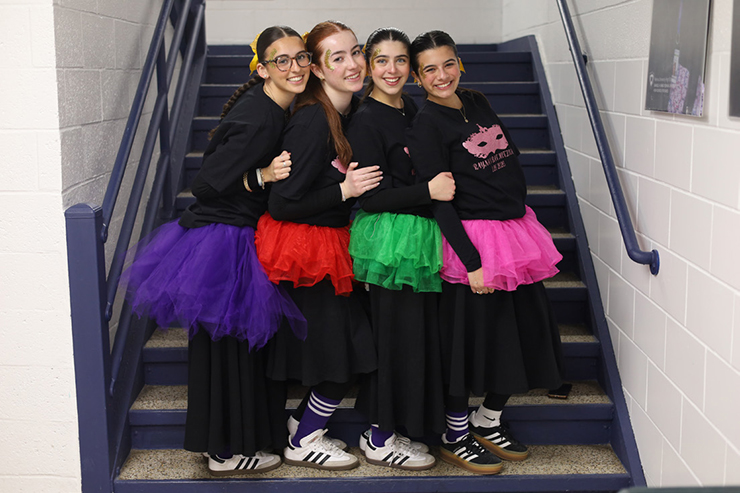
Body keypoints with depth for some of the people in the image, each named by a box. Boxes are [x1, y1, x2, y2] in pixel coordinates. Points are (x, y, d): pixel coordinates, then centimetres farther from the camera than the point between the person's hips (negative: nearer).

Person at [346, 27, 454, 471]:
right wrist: (428, 191, -18)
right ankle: (380, 439, 10)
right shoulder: (365, 121, -11)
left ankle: (391, 428, 25)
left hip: (419, 235, 8)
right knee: (396, 334, -3)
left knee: (418, 331, 11)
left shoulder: (412, 110, 13)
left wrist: (445, 181, 9)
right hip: (389, 238, -8)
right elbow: (370, 196, -16)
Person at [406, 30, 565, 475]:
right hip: (472, 241, -7)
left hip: (517, 229, 7)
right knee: (471, 338, 1)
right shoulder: (426, 125, -11)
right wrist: (472, 262, -19)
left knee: (525, 330, 11)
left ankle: (488, 420, 30)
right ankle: (455, 436, 20)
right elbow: (438, 201, -15)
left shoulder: (478, 104, 10)